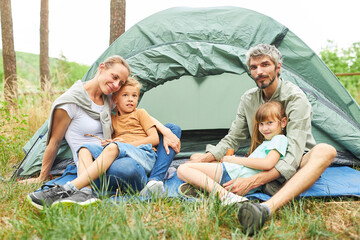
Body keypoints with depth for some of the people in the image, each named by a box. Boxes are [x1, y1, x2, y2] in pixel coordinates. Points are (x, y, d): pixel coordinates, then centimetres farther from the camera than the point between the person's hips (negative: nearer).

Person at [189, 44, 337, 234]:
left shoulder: (296, 98, -18)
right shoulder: (248, 99, 0)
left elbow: (293, 156, -28)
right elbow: (232, 140, 4)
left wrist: (253, 181, -42)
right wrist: (205, 158, -16)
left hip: (290, 169, -4)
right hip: (260, 165, 5)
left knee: (325, 151, -39)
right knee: (197, 159, -6)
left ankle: (267, 208, -59)